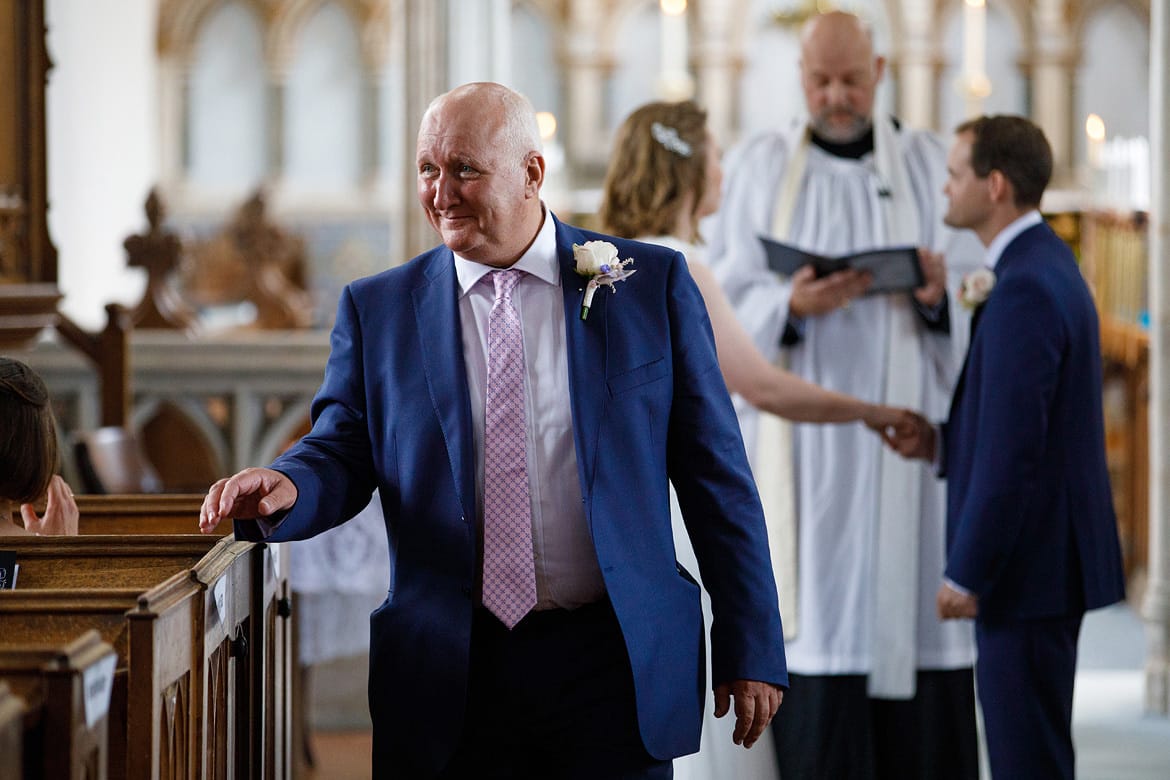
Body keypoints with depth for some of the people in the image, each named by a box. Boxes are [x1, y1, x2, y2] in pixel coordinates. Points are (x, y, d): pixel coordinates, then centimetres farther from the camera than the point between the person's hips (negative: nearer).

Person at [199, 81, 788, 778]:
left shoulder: (653, 284, 3)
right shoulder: (378, 309, 7)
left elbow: (716, 474, 3)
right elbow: (342, 454, 6)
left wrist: (750, 648, 1)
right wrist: (285, 490, -18)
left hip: (613, 667, -1)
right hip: (447, 676, 1)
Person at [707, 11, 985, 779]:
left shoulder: (930, 165, 9)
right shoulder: (763, 167, 8)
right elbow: (730, 307, 2)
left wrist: (939, 296, -16)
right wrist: (792, 306, -17)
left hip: (908, 426, 1)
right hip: (804, 437, -1)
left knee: (913, 617, -4)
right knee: (815, 620, -7)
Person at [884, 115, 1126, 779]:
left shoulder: (1023, 288, -19)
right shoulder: (1047, 265, 13)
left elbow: (1013, 448, -22)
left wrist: (966, 574, -17)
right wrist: (941, 443, 6)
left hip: (1028, 566, -10)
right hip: (1054, 556, 10)